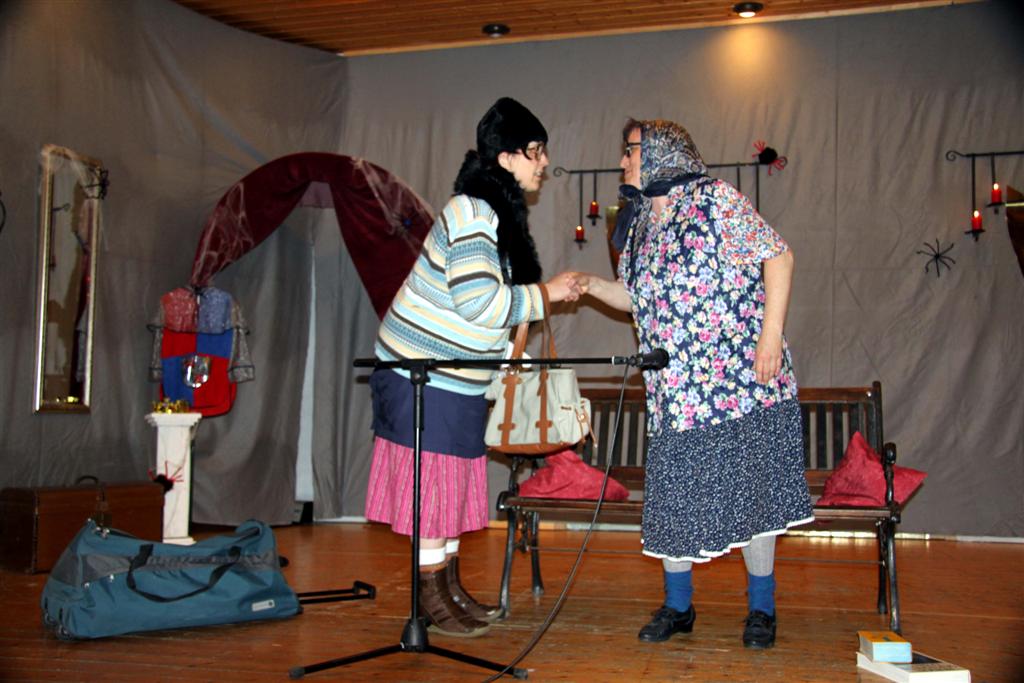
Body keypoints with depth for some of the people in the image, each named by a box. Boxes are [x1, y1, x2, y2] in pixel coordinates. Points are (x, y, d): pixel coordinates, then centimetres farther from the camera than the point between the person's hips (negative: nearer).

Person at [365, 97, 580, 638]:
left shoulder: (499, 214, 13)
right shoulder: (470, 212, -18)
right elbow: (479, 302, -27)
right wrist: (545, 294, -17)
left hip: (458, 379, 10)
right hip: (421, 375, -10)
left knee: (453, 484, 14)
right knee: (431, 482, -2)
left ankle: (451, 589, 24)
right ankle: (433, 603, 9)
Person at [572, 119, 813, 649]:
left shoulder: (715, 199, -5)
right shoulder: (637, 225, 15)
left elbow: (777, 256, -8)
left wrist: (771, 334, -15)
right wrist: (593, 285, 3)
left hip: (740, 377, -6)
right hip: (675, 390, 6)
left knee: (749, 489, 2)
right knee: (672, 493, 7)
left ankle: (762, 608, 19)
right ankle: (677, 605, 23)